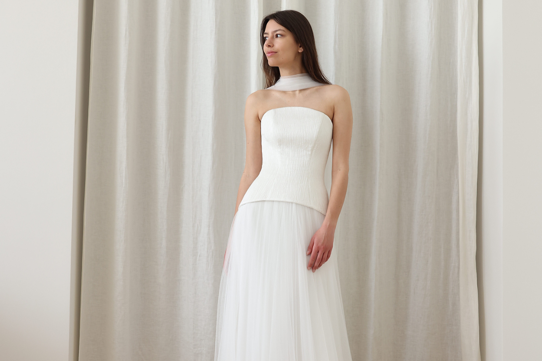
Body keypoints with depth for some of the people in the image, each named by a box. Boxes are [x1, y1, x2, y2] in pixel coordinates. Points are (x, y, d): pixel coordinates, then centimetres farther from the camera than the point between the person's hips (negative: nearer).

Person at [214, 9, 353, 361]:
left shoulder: (335, 96, 6)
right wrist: (234, 235, 5)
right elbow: (251, 170, 10)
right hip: (259, 217, 2)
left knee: (308, 323, -1)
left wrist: (329, 227, -11)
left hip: (307, 220, -1)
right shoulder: (258, 101, 11)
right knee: (256, 319, 2)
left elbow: (341, 169, 2)